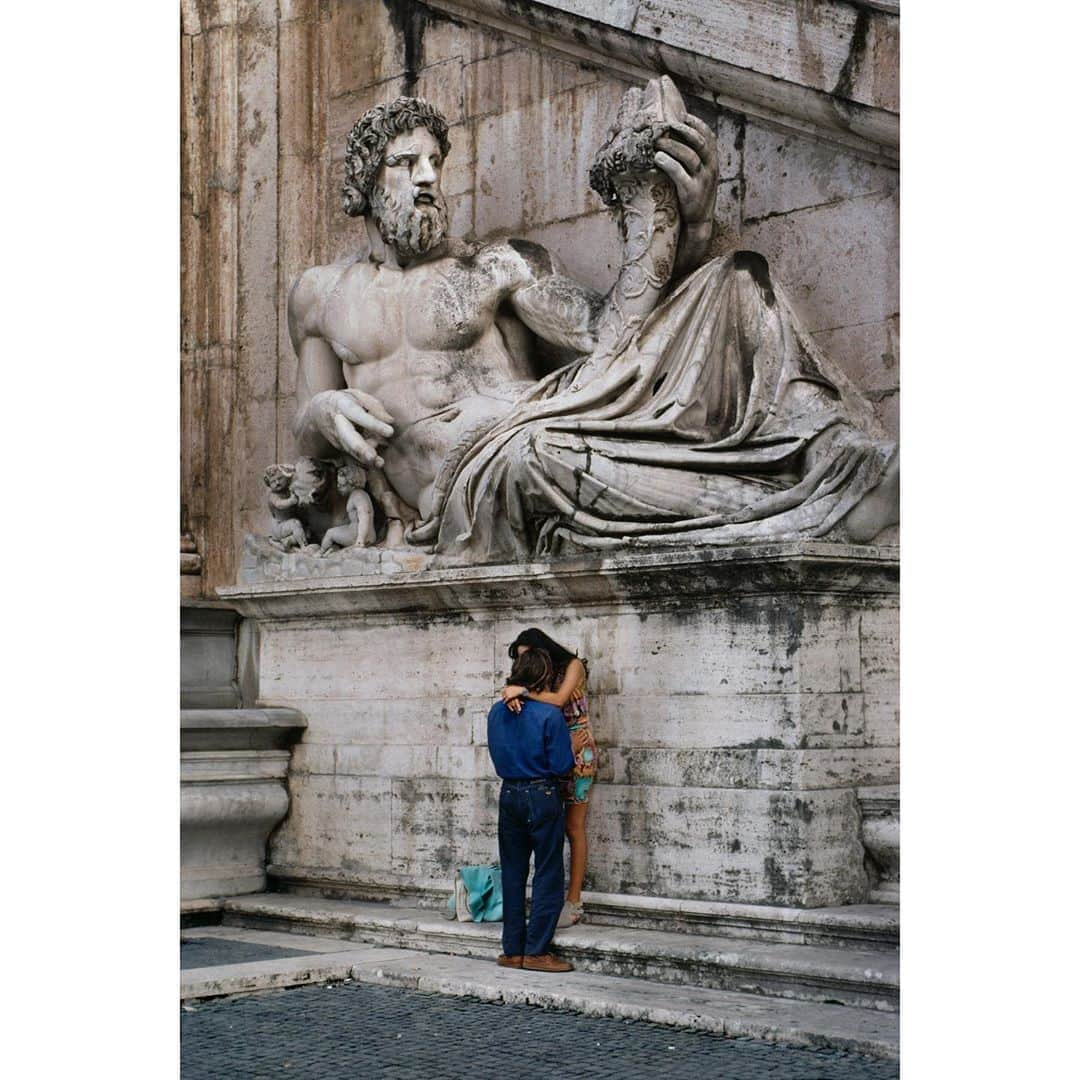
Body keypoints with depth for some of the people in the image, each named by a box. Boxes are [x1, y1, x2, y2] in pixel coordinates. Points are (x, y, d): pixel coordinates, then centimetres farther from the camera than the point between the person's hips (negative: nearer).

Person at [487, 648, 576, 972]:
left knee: (512, 873, 11)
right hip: (542, 795, -5)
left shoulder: (497, 712, 2)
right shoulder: (549, 715, -15)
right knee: (547, 874, 2)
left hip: (509, 794, 5)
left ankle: (512, 950, 15)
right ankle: (536, 951, 0)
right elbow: (562, 765, -13)